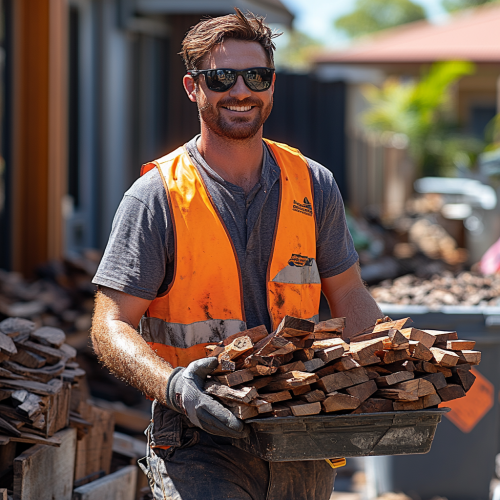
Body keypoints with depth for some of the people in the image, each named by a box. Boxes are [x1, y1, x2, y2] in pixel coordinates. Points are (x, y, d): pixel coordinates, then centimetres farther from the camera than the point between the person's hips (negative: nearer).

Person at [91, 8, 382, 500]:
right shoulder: (156, 197, -4)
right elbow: (111, 327, -7)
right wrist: (173, 386, -26)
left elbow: (349, 296, 17)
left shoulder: (313, 186, 8)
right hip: (201, 449, -4)